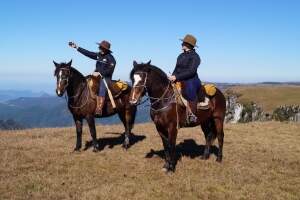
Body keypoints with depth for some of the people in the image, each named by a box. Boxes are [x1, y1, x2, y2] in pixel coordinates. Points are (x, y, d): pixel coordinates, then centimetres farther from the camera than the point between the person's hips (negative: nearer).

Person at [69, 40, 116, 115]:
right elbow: (88, 53, 14)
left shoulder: (110, 58, -9)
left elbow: (110, 70, -15)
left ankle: (99, 109, -41)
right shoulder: (98, 55, 10)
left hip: (105, 78, -8)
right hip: (97, 76, 8)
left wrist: (99, 73, -20)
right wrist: (76, 47, 14)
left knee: (102, 89, -31)